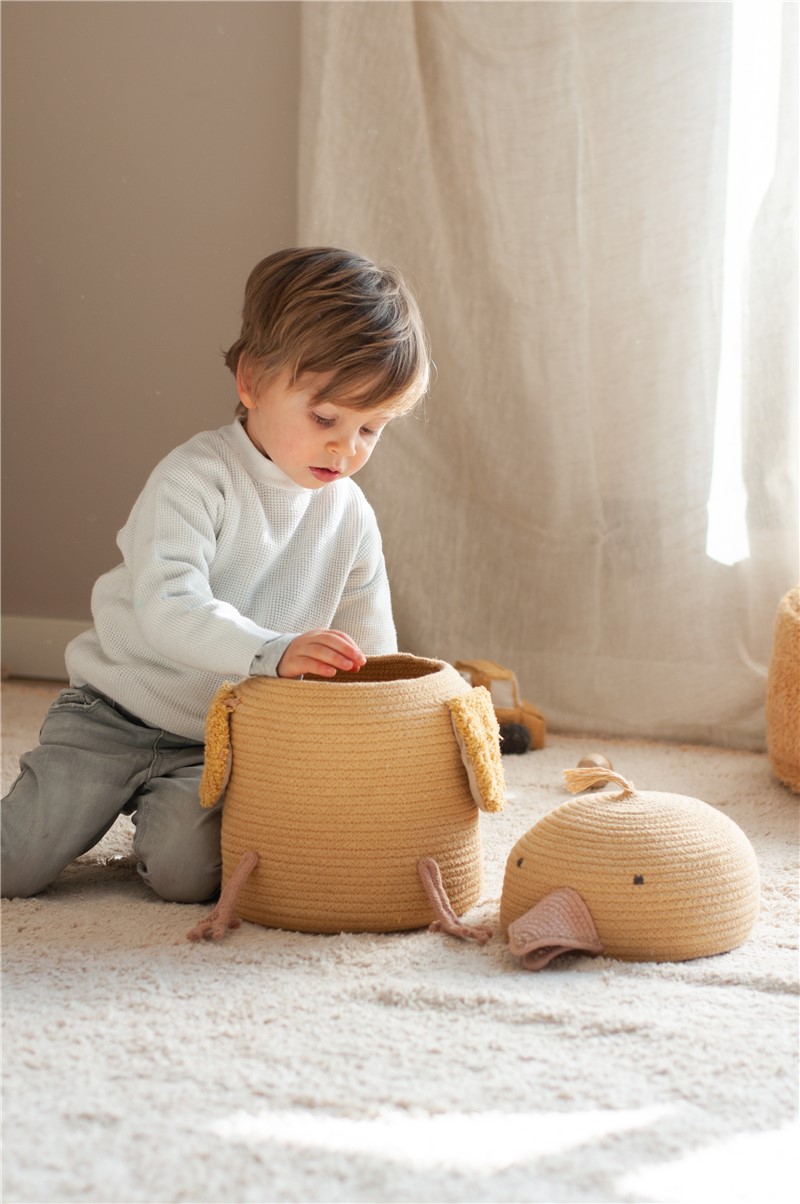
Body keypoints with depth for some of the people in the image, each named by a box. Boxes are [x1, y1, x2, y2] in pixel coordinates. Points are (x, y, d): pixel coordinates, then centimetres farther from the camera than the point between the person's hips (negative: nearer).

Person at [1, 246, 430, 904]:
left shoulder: (351, 516, -1)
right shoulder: (196, 479, -19)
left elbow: (370, 653, 8)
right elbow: (169, 609, -32)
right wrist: (273, 652, -45)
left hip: (219, 746, 3)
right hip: (115, 715, -3)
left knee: (185, 874, -22)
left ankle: (162, 807, 11)